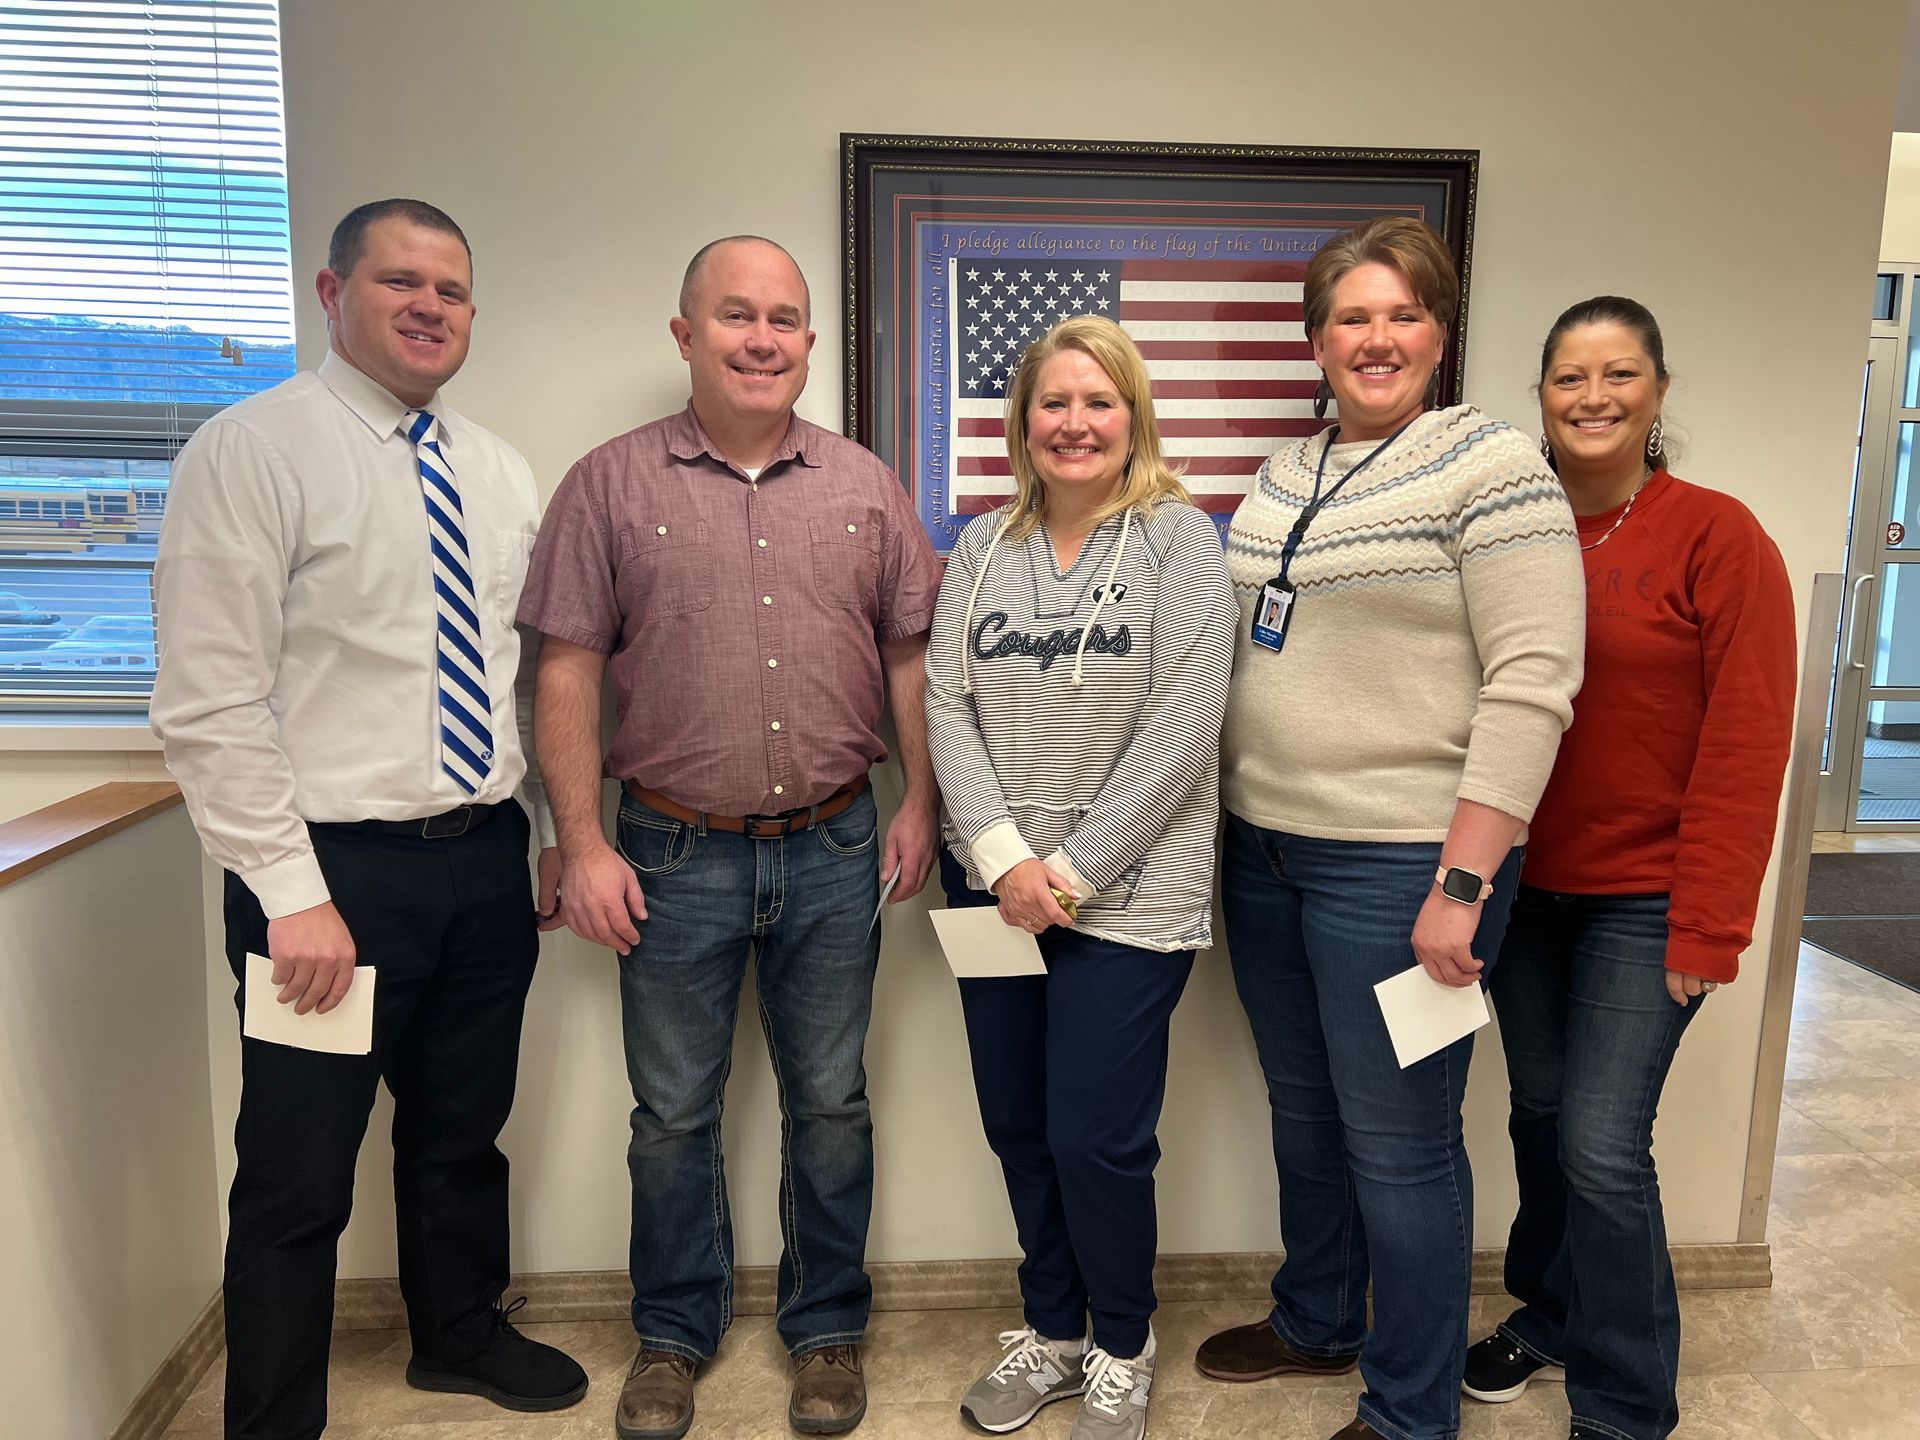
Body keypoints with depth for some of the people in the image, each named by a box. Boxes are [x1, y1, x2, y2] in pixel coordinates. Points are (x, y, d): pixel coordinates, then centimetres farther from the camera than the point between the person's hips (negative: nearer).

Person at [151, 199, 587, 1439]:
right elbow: (210, 704, -14)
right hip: (337, 868, -6)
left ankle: (461, 1334, 44)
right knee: (300, 1181, 7)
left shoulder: (500, 473, 10)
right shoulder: (251, 450, -9)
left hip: (489, 858, 6)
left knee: (463, 1136, 22)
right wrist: (294, 895, -17)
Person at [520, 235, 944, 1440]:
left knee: (831, 1104, 13)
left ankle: (828, 1330, 34)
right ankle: (675, 1334, 35)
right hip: (674, 854, -1)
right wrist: (583, 845, -7)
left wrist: (921, 806, 2)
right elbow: (568, 672, -3)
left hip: (836, 852, 2)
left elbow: (912, 655, 7)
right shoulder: (612, 485, -2)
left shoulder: (865, 487, 5)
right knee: (674, 1113, 13)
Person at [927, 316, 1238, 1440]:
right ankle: (1053, 1333, 37)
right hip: (994, 888, 4)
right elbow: (947, 707, 1)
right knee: (1018, 1127, 14)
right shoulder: (984, 546, 8)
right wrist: (1003, 855, -11)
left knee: (1096, 1141, 1)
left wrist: (1070, 870, -14)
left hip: (1126, 895, -4)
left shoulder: (1179, 537, -5)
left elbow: (1182, 728, -13)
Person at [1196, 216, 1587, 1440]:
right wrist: (1238, 821, 14)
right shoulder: (1283, 476, 12)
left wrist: (1463, 885, -20)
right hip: (1264, 848, 7)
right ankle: (1316, 1323, 43)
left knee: (1397, 1141, 5)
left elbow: (1532, 683, -16)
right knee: (1302, 1108, 20)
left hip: (1399, 864, -7)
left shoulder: (1491, 465, -9)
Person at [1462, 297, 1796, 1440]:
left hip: (1644, 902, -4)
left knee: (1603, 1145, -3)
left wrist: (1708, 925, -14)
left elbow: (1746, 746, -12)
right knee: (1541, 1119, 16)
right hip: (1524, 887, 4)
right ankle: (1549, 1317, 39)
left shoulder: (1718, 538, -9)